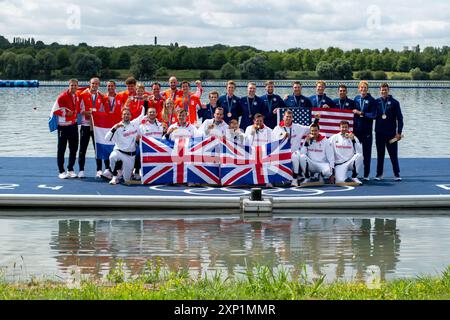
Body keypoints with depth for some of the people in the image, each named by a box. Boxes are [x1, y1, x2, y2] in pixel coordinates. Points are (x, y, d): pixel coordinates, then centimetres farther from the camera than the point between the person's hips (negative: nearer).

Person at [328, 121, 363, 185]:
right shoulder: (334, 138, 3)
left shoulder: (353, 138, 4)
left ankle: (354, 177, -11)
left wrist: (353, 140, -18)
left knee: (359, 155, -29)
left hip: (350, 162, 3)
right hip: (339, 164, -3)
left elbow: (359, 152, -9)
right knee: (340, 181, -29)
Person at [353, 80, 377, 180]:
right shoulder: (355, 99, 10)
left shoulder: (371, 100, -1)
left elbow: (374, 115, -8)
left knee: (367, 153, 1)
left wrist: (361, 113, -12)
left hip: (367, 130, -3)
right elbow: (353, 112, 11)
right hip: (356, 129, 3)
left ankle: (366, 175, 7)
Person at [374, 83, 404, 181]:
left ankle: (397, 174, 6)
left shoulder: (394, 102, -1)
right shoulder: (376, 102, 6)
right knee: (380, 154, 7)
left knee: (393, 154, 0)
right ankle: (379, 174, 13)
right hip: (379, 133, 2)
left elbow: (399, 118, -2)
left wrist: (399, 132, -7)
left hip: (391, 133, -2)